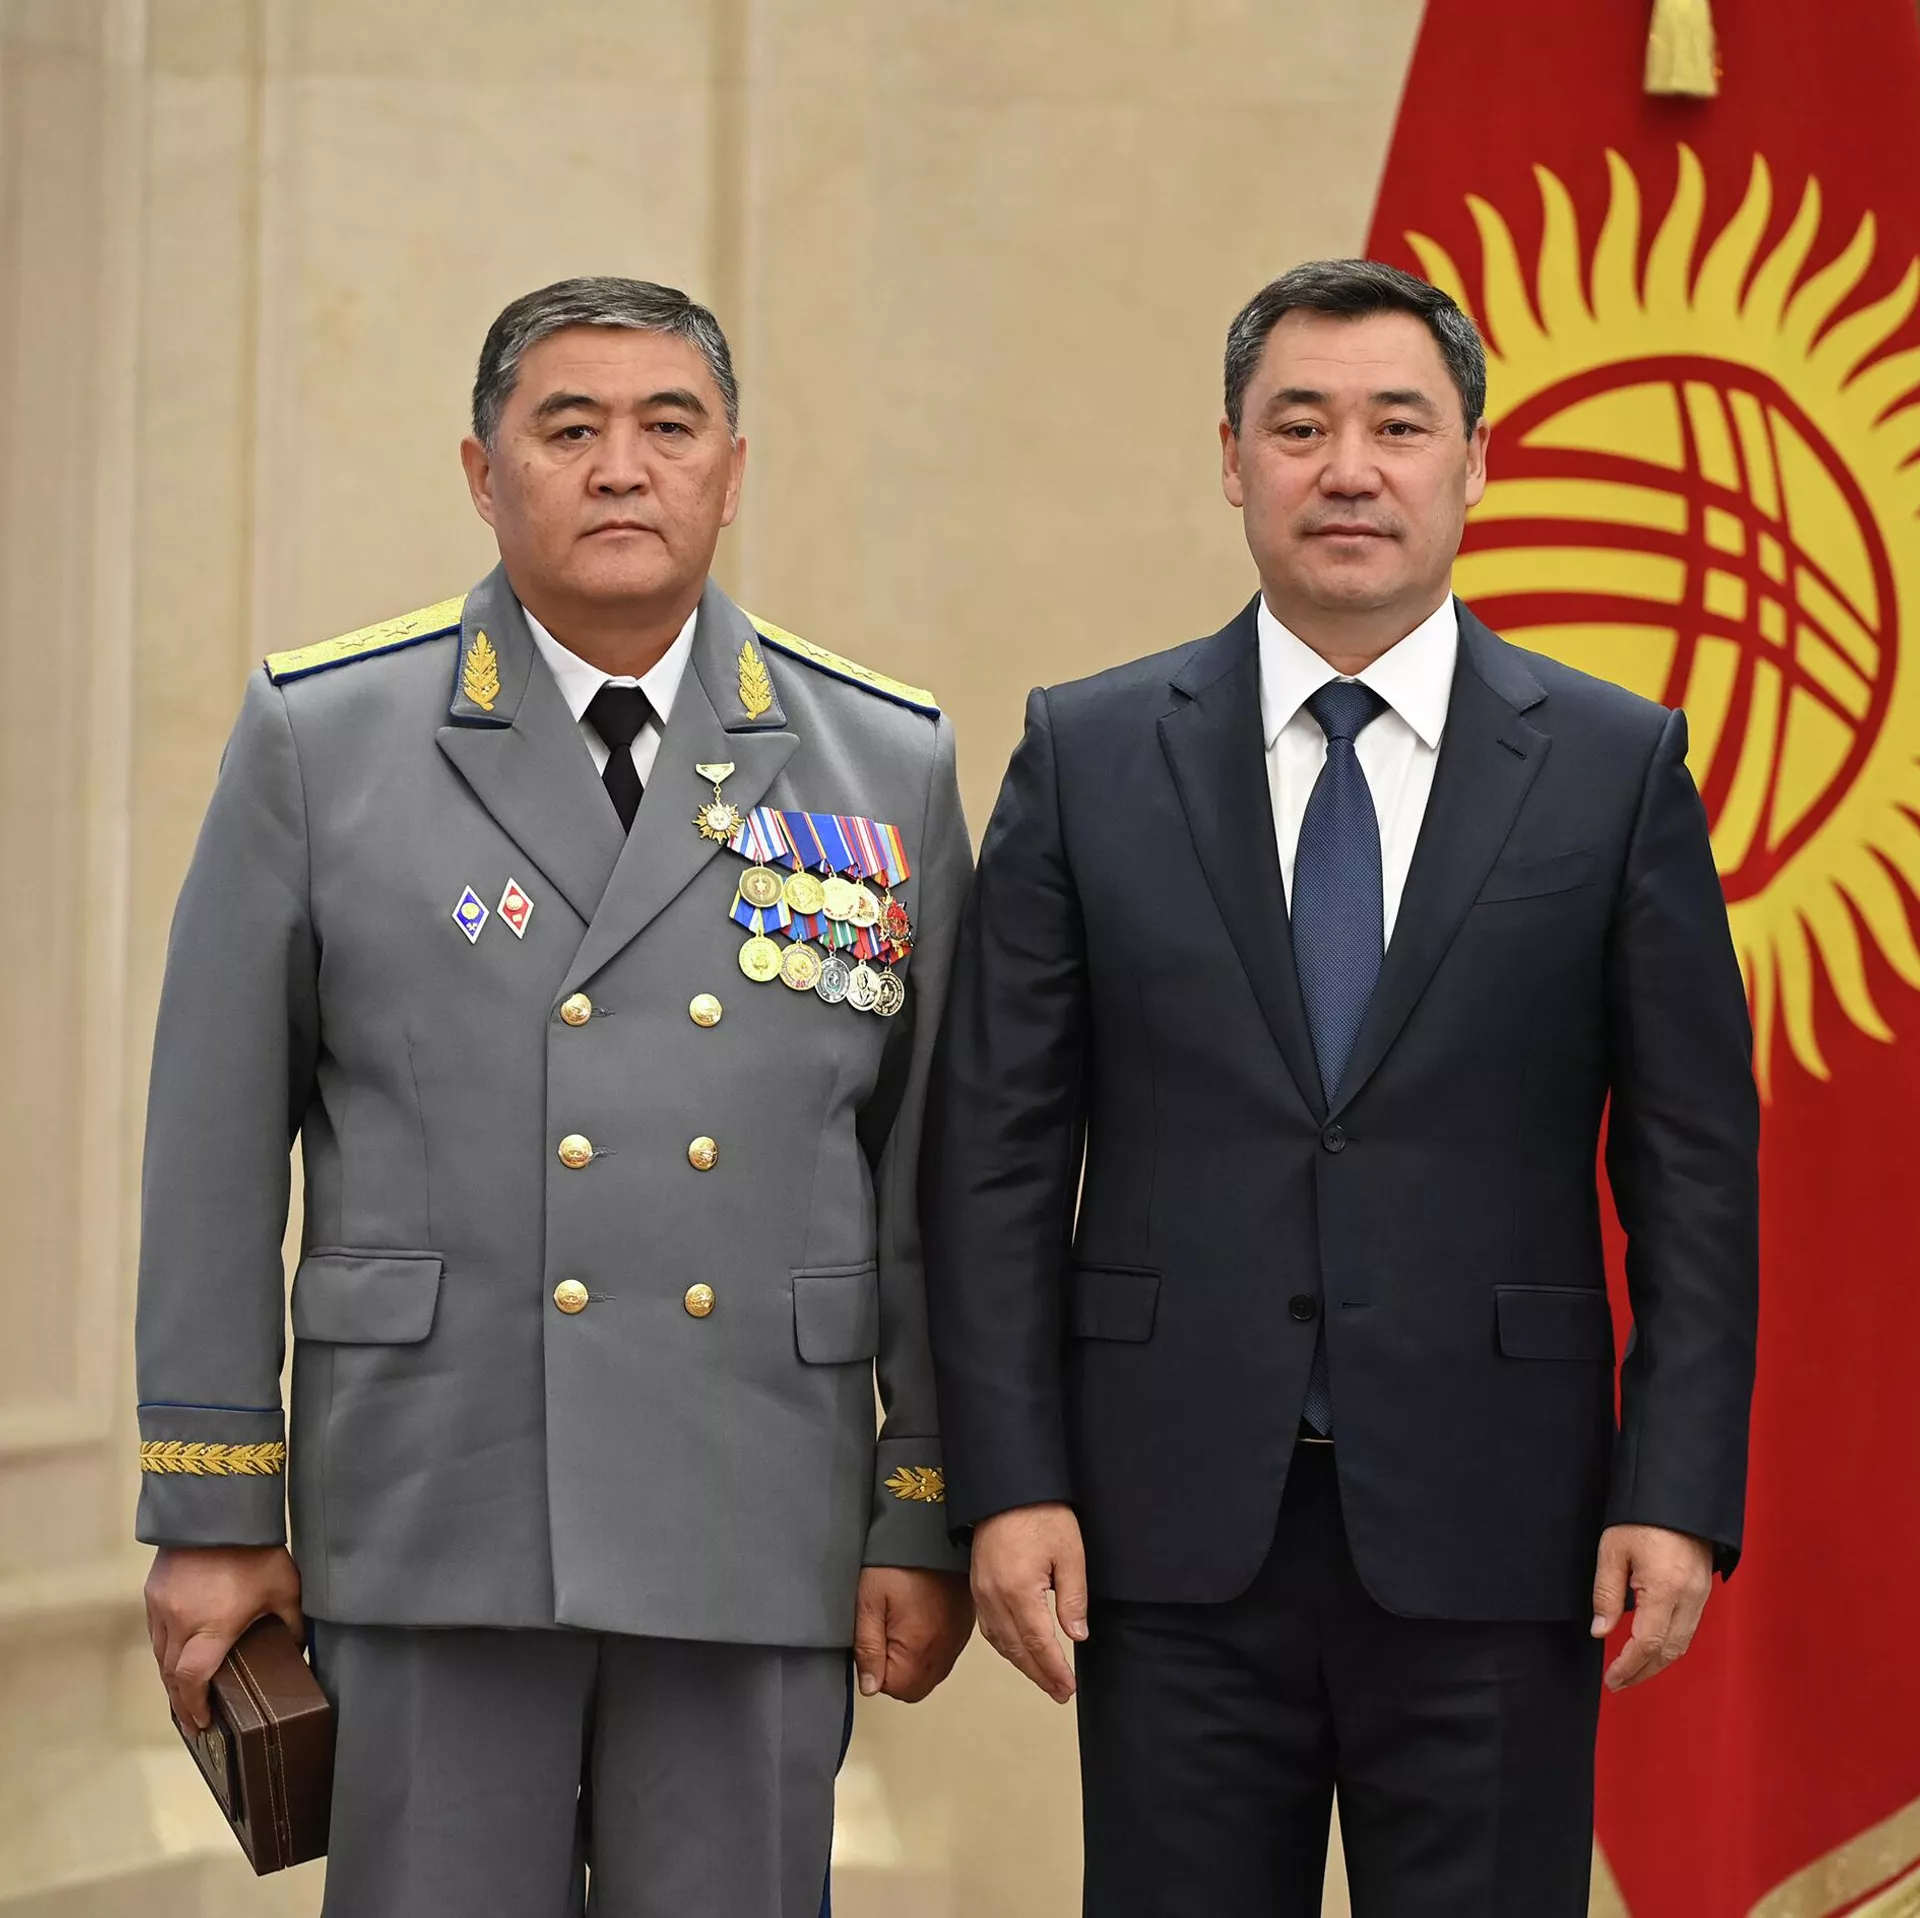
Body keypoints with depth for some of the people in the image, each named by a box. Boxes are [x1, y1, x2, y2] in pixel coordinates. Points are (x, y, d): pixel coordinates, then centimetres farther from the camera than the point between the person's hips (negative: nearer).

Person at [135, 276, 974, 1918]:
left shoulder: (886, 767, 8)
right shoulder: (320, 739, 4)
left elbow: (935, 1173, 8)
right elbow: (216, 1149, 3)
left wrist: (928, 1518, 4)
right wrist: (211, 1509, -1)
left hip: (759, 1537, 1)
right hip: (432, 1525, -1)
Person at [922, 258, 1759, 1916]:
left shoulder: (1615, 767, 4)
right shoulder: (1088, 758, 6)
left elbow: (1694, 1162, 3)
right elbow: (997, 1149, 4)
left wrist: (1678, 1496, -5)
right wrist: (1008, 1484, -4)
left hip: (1487, 1534, 0)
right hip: (1175, 1533, 1)